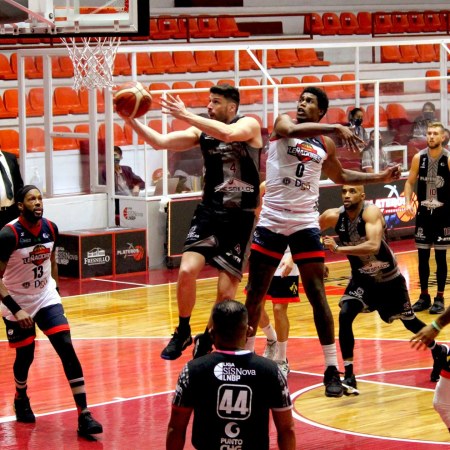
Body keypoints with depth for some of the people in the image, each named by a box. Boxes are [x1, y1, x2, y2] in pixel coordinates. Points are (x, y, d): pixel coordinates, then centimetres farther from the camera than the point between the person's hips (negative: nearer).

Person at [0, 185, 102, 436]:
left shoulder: (51, 229, -6)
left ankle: (84, 416, -13)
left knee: (67, 349, -11)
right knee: (25, 355, 7)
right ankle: (21, 399, 42)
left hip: (46, 298, 4)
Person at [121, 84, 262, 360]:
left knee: (227, 291, -2)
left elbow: (228, 134, -30)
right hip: (210, 212, 4)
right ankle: (183, 332, 6)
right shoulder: (202, 130, 6)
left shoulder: (249, 125, -7)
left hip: (240, 218, -4)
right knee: (187, 270, -15)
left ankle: (207, 340, 21)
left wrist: (186, 115, -30)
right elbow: (160, 142, 0)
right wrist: (132, 121, -14)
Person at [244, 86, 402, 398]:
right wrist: (338, 128, -35)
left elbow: (340, 176, 27)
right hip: (272, 220, -1)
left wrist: (382, 177, 17)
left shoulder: (325, 144, 9)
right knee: (255, 294, 6)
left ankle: (332, 370, -3)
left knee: (317, 295, -5)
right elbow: (293, 130, -27)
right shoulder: (283, 123, -1)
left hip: (305, 223, 1)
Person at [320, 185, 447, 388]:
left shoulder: (371, 212, -30)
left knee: (409, 321, 15)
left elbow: (373, 246, -44)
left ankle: (438, 352, 44)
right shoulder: (333, 216, -17)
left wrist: (338, 249, -48)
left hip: (389, 279, -3)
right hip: (362, 278, 3)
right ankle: (349, 375, -11)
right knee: (345, 316, -20)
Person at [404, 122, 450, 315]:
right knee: (422, 256, 7)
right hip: (423, 213, 3)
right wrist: (408, 202, -6)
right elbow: (410, 182, 9)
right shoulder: (419, 158, 0)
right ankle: (424, 296, 18)